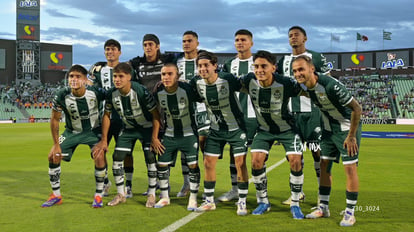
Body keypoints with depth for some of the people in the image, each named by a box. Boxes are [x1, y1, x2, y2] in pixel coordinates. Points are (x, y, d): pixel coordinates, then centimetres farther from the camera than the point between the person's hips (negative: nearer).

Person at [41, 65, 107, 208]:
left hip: (93, 130, -2)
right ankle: (56, 196, 13)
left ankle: (98, 196, -3)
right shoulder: (61, 96, -22)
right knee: (53, 157, -4)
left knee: (99, 157, -22)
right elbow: (55, 119, -8)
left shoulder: (96, 93, -27)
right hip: (72, 131, 3)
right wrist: (56, 144, -7)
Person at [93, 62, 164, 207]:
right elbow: (107, 115, 0)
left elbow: (155, 114, -21)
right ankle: (120, 194, 12)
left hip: (147, 127, -4)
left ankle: (151, 194, 3)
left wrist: (154, 138, -22)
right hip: (128, 128, 4)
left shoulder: (141, 91, -29)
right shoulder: (111, 94, -15)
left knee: (150, 157, -14)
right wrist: (104, 140, 0)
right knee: (117, 157, -3)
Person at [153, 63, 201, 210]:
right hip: (169, 135, 4)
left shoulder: (186, 89, -21)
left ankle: (193, 199, 12)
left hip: (188, 134, -3)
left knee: (193, 165, -5)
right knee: (162, 164, 4)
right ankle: (165, 198, 22)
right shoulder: (158, 93, -9)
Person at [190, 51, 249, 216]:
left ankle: (242, 203, 7)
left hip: (236, 127, -4)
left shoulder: (228, 79, -22)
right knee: (208, 163, 4)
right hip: (215, 129, 5)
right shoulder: (196, 82, -8)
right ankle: (209, 201, 19)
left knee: (240, 163, -6)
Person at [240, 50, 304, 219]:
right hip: (264, 129, 3)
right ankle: (263, 202, 12)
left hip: (287, 129, -2)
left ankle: (295, 204, 7)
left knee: (296, 162, -13)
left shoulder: (286, 84, -28)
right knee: (256, 161, -10)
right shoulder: (249, 81, -19)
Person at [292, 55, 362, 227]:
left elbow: (356, 108, -25)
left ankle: (350, 213, 5)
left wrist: (351, 136, -22)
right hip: (329, 129, 7)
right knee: (324, 165, 7)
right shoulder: (305, 85, -8)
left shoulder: (331, 85, -31)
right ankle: (323, 208, 18)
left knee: (350, 168, -6)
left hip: (347, 128, -7)